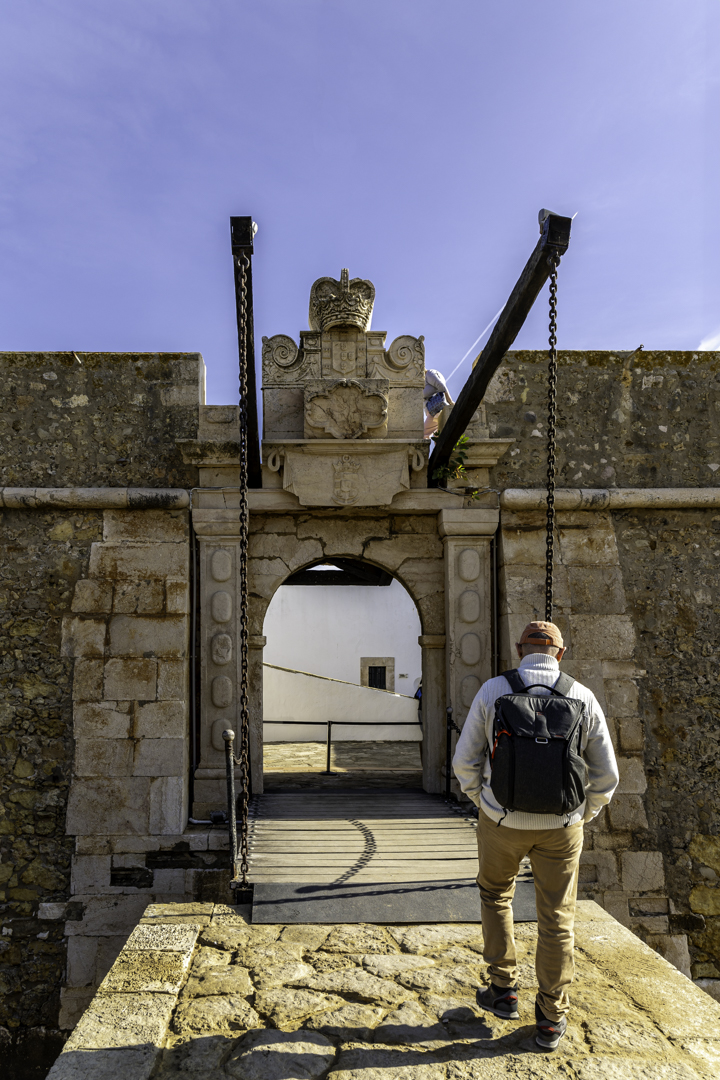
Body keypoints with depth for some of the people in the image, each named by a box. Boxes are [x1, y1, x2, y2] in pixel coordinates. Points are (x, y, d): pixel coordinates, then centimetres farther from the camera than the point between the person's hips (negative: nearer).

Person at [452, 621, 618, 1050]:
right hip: (559, 825, 1)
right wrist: (583, 816, 14)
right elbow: (606, 776, -2)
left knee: (496, 894, 26)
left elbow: (465, 761, -7)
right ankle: (551, 1020, 25)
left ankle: (504, 991, 29)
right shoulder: (583, 698, -7)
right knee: (557, 918, 16)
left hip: (503, 820, 0)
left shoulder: (493, 691, -10)